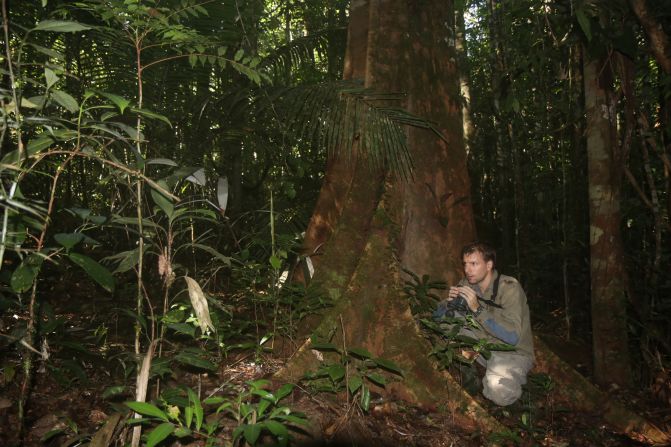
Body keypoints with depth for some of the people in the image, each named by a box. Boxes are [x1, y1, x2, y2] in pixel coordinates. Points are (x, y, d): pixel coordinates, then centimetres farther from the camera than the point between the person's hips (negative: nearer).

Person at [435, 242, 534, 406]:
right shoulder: (467, 284, -3)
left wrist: (478, 309, -33)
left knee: (499, 393, -32)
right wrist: (450, 301, -19)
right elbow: (439, 316, 3)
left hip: (513, 352, -5)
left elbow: (513, 337, -29)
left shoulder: (509, 287, -20)